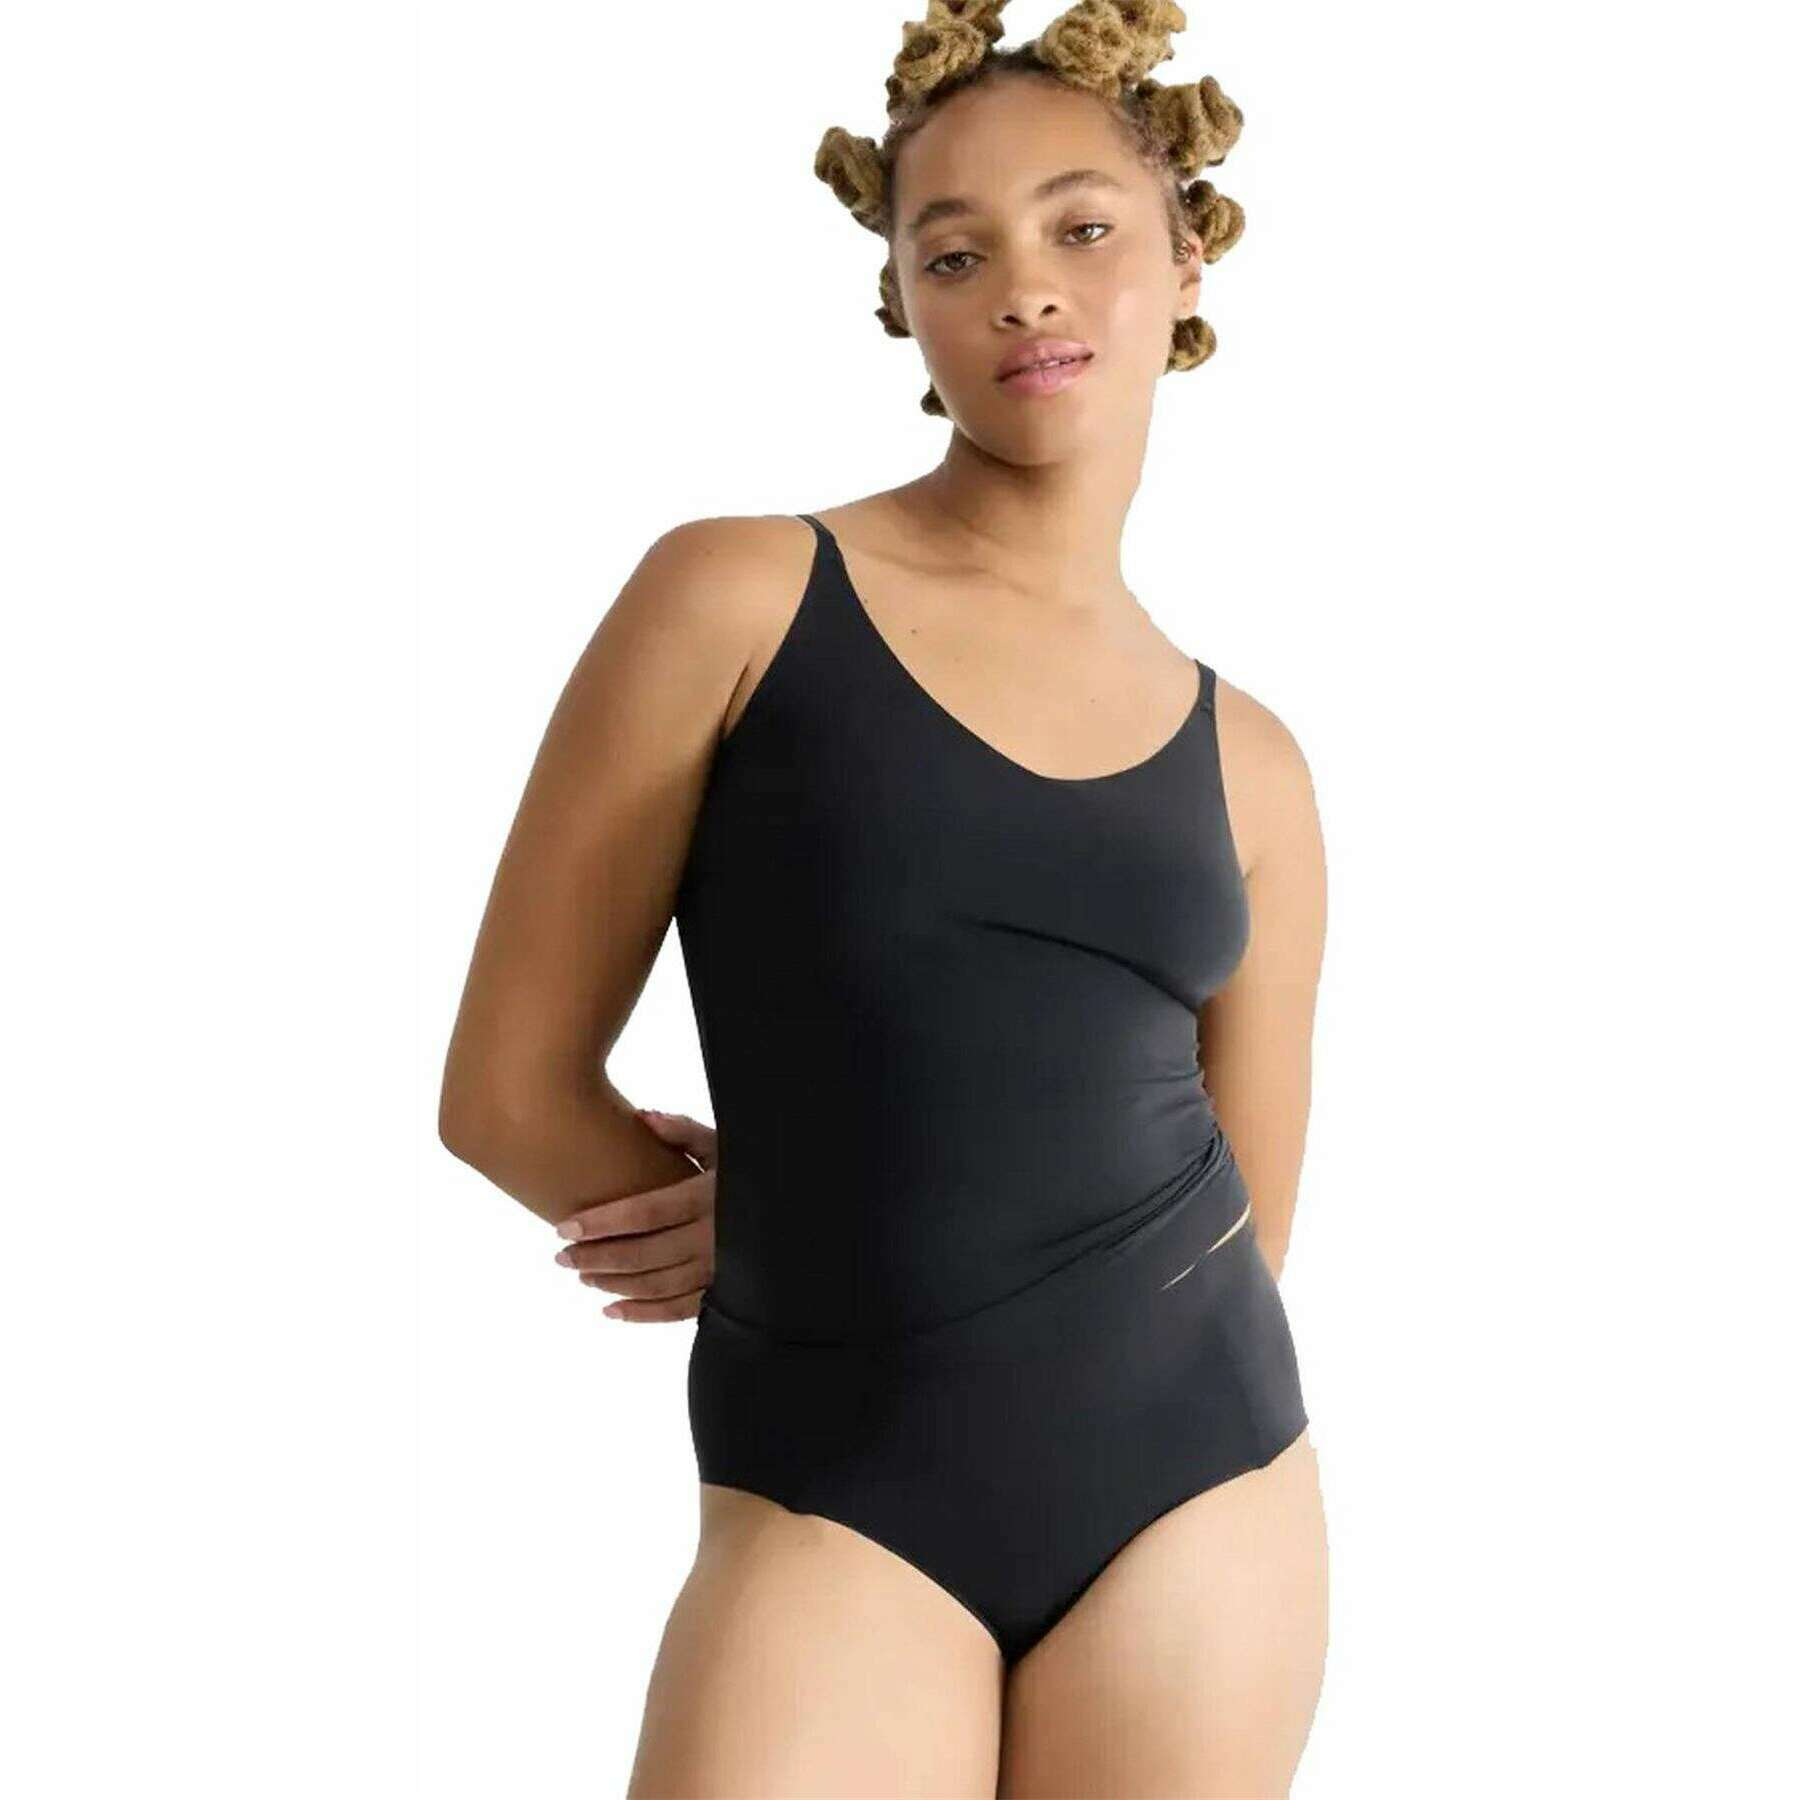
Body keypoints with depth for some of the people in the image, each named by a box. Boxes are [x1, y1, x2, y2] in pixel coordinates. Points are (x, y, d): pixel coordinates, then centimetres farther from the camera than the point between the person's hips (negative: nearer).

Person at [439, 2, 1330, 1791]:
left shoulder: (1245, 761, 7)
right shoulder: (737, 595, -3)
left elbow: (1243, 1220, 10)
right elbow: (508, 1086, -2)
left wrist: (812, 1223, 0)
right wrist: (799, 1231, 7)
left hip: (1199, 1470, 3)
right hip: (839, 1501, -3)